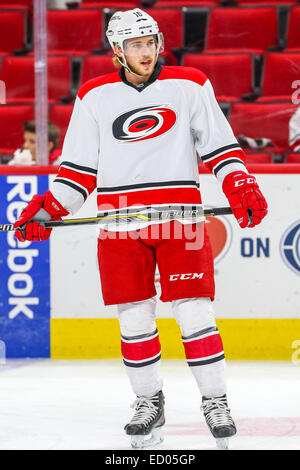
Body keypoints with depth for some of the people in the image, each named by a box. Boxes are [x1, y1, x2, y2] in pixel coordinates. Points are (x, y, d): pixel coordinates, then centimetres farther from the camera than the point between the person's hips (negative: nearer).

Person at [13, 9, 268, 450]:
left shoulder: (191, 86, 5)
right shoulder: (93, 96, 10)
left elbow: (220, 144, 7)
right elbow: (80, 165, 13)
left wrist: (241, 186, -8)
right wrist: (48, 208, 3)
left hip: (179, 217, -2)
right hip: (120, 219, 2)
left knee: (193, 310, -6)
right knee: (134, 315, 2)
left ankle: (216, 401, 2)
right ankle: (149, 402, 15)